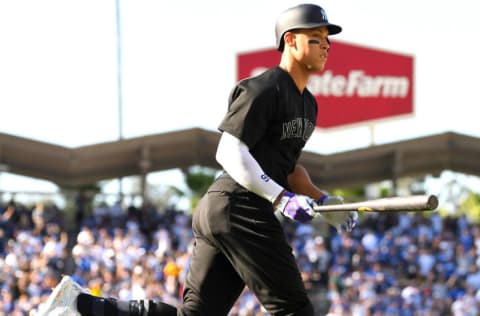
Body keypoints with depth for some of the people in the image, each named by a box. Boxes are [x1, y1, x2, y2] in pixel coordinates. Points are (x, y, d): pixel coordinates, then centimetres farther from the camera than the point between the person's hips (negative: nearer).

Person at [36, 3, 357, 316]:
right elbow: (230, 153, -17)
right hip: (241, 209, -10)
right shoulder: (264, 89, -10)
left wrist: (324, 201, 14)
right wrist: (281, 198, -23)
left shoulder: (308, 104, 21)